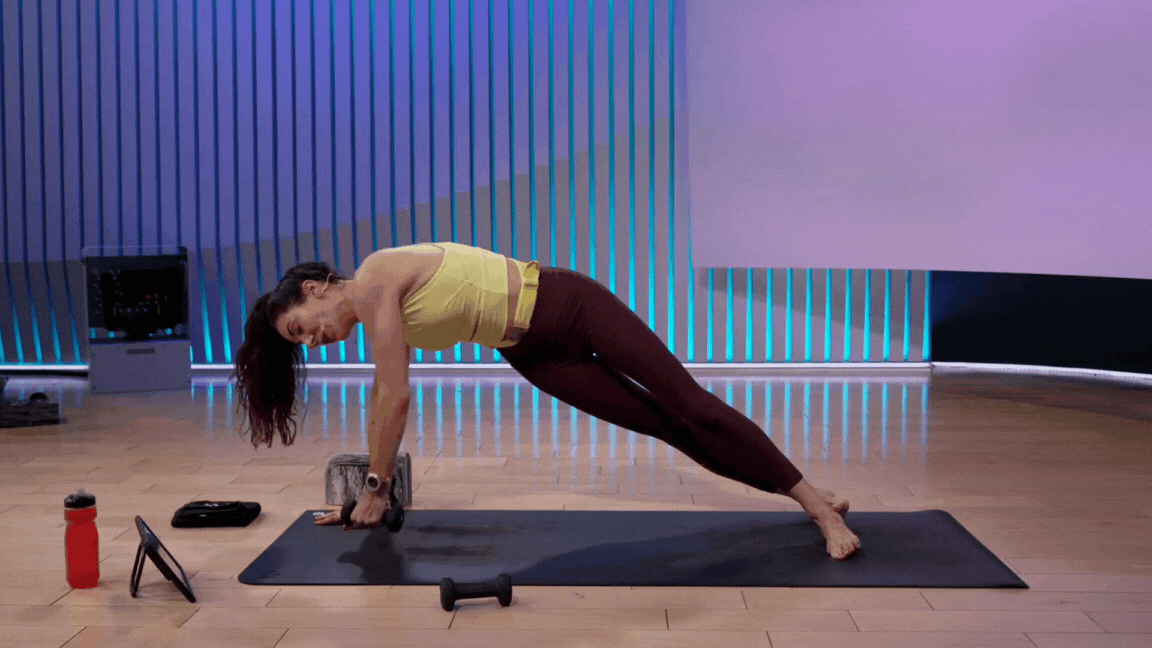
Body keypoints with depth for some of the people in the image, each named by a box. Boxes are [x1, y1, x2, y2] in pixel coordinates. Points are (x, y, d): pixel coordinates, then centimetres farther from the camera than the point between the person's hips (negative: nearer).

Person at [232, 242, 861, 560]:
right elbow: (384, 398, 14)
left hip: (567, 304, -7)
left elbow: (396, 398, -20)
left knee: (690, 405, -7)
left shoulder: (374, 281, -21)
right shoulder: (374, 313, 5)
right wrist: (367, 490, 18)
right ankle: (803, 495, 12)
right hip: (531, 352, 7)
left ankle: (820, 504, -1)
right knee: (659, 423, 5)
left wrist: (377, 488, -9)